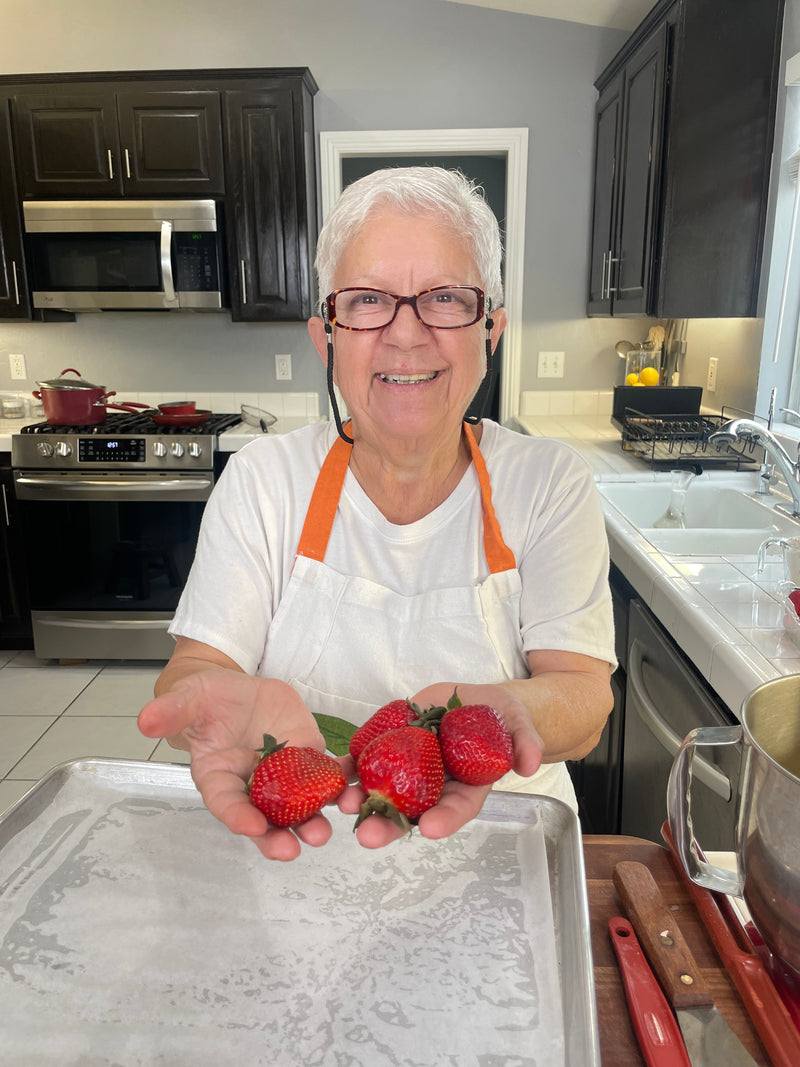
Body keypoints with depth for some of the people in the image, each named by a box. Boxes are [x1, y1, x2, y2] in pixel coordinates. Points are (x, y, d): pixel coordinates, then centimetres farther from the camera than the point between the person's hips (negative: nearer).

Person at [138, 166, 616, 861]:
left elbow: (584, 698, -14)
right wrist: (230, 696, -35)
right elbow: (192, 667, -11)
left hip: (498, 830, 1)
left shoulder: (551, 484, -8)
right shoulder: (263, 479, -6)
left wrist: (504, 710, -38)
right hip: (289, 843, 1)